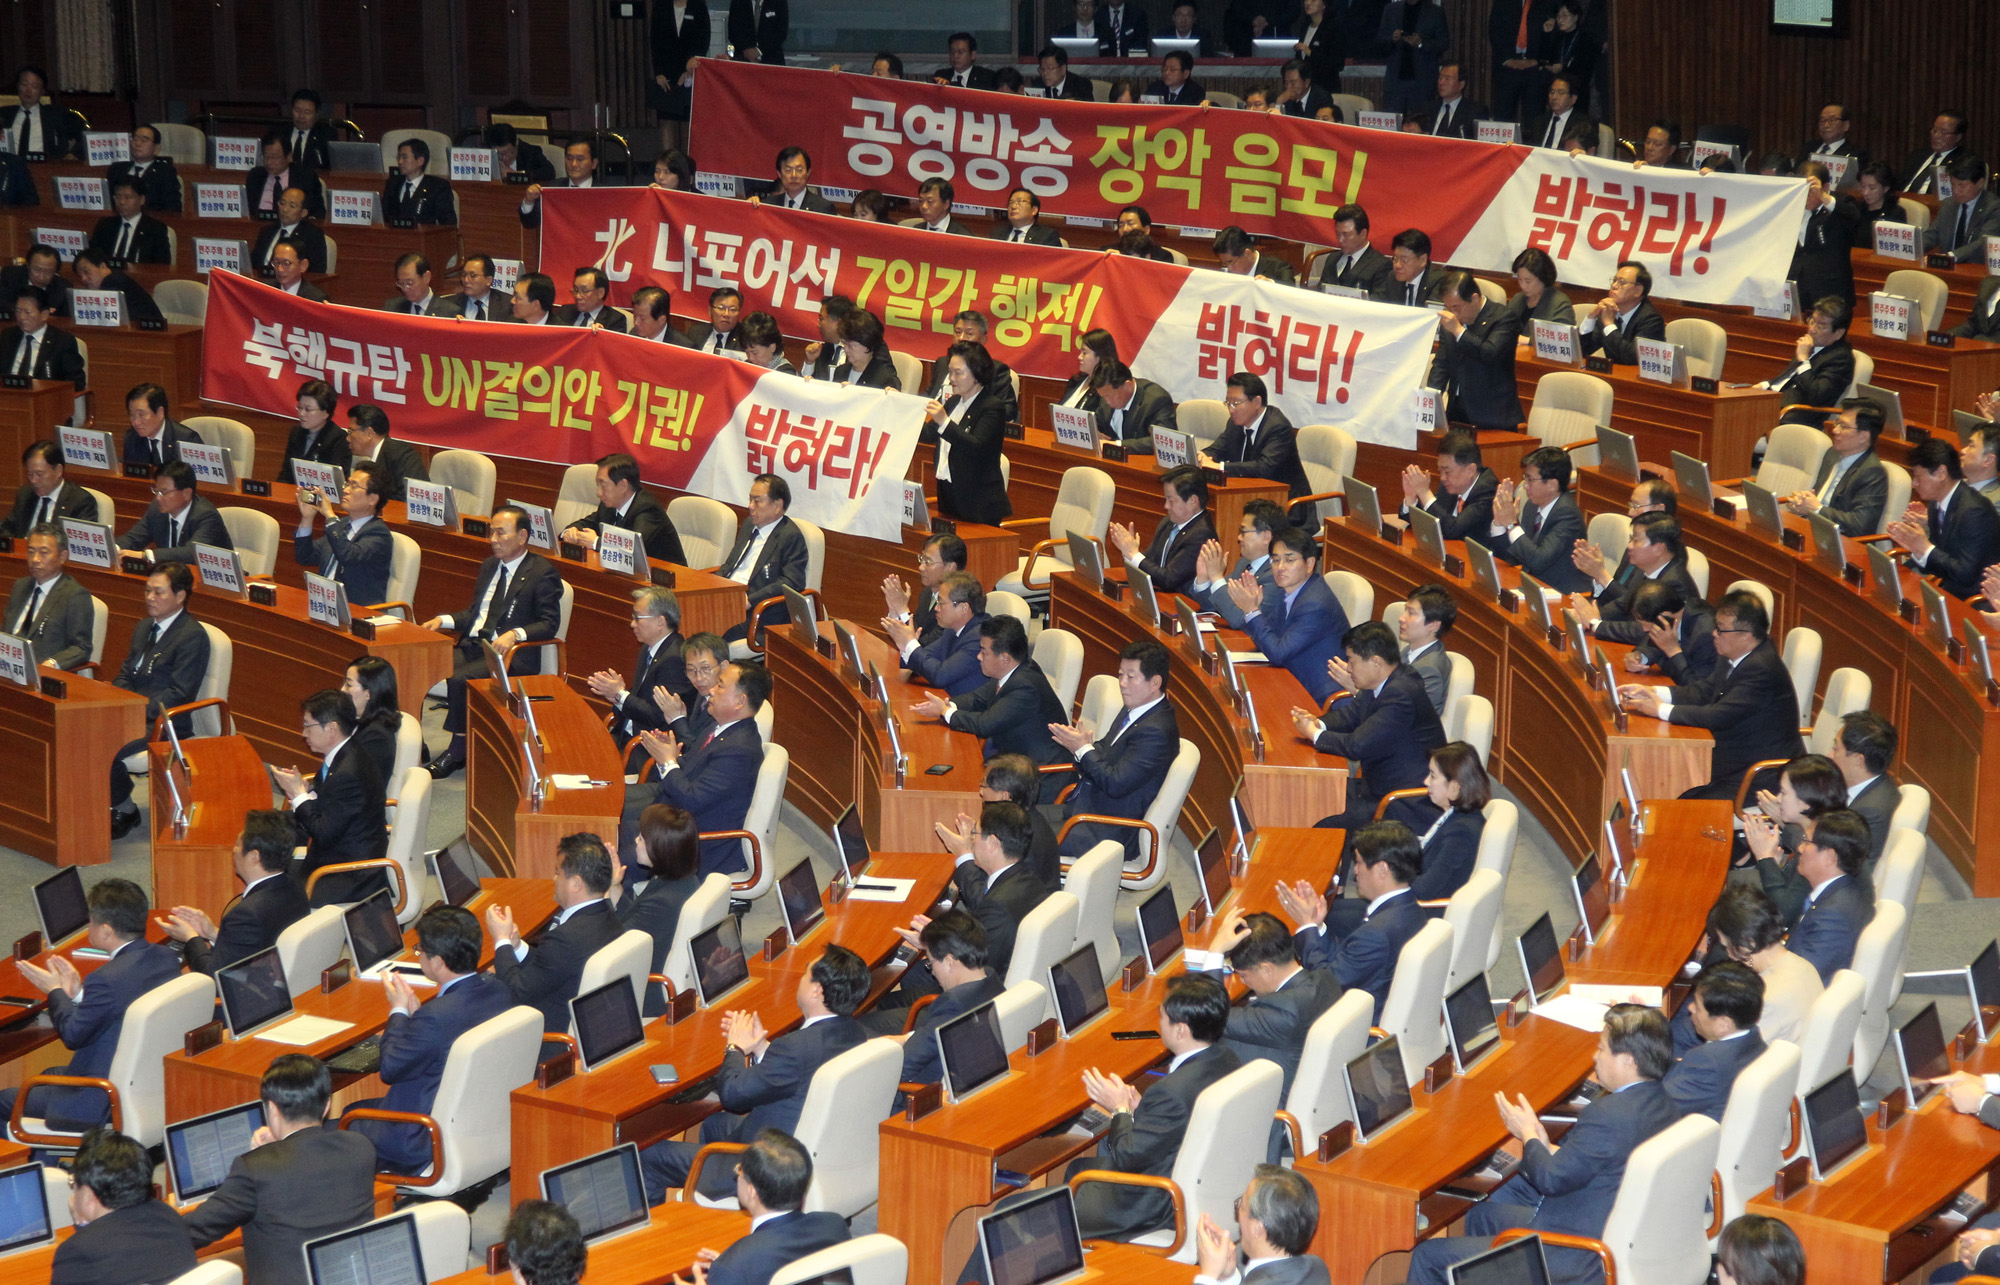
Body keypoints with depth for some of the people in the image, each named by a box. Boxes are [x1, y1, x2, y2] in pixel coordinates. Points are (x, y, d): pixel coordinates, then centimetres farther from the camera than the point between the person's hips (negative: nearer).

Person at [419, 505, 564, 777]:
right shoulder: (489, 566, 21)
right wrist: (443, 620, 6)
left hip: (509, 653, -7)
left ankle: (457, 753, -19)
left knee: (459, 679, -32)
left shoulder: (543, 573, -3)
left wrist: (514, 634, -26)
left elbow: (549, 624, -10)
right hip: (471, 645, 7)